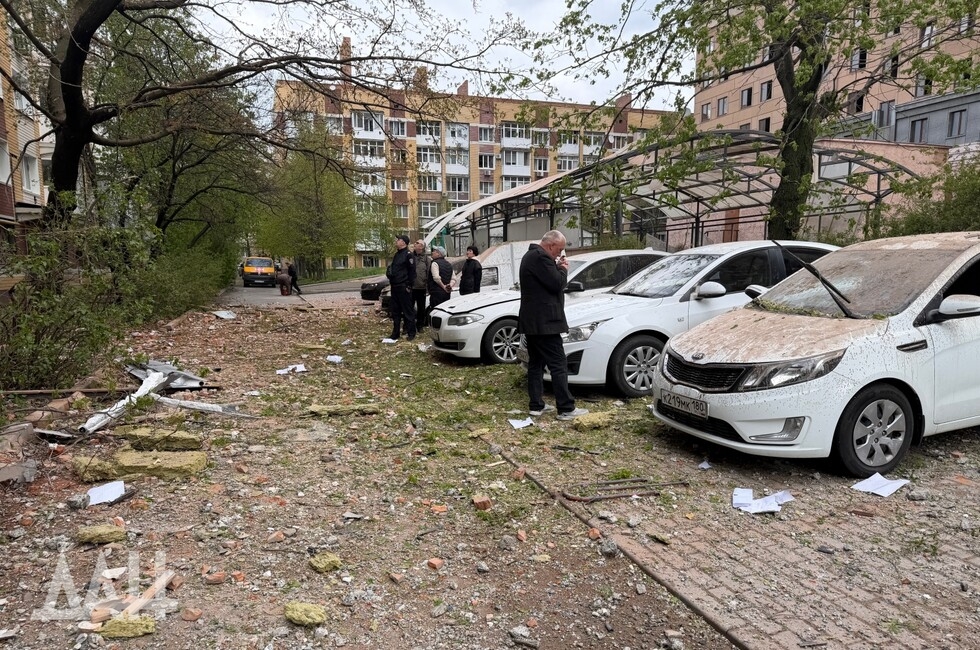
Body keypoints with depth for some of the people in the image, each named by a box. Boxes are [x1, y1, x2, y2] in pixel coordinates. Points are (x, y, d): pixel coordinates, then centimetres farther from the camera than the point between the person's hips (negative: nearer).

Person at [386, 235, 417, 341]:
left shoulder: (408, 255, -11)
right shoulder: (396, 254, 17)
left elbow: (412, 272, -14)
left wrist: (409, 286, -16)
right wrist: (390, 276, 14)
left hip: (403, 287, -9)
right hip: (394, 287, 9)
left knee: (408, 311, -2)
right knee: (395, 312, 12)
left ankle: (411, 333, 4)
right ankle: (395, 333, 19)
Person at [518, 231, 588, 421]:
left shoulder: (531, 255, 16)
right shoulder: (540, 257, -17)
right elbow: (557, 284, -19)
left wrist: (558, 268, 9)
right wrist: (563, 269, -1)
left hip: (531, 321, 11)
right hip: (543, 322, -11)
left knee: (536, 363, 13)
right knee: (559, 365, -7)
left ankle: (536, 405, 17)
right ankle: (566, 409, -4)